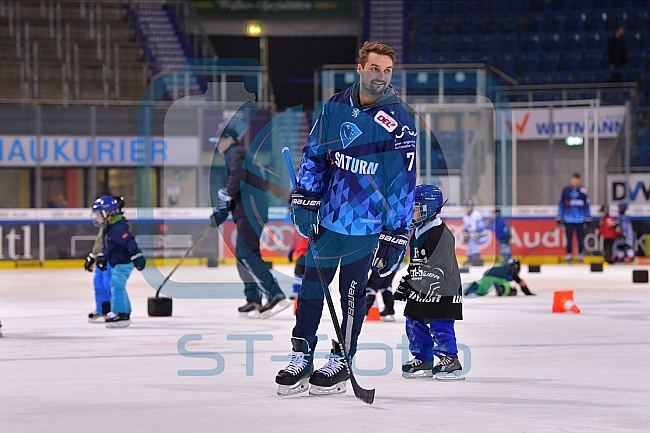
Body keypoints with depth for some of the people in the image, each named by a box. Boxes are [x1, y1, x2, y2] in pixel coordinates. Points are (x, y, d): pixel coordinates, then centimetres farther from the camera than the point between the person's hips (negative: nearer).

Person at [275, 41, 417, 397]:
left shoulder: (398, 121, -12)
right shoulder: (335, 107, 2)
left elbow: (402, 181, -12)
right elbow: (315, 152, 13)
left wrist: (396, 236, -15)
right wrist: (305, 198, 5)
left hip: (367, 223, -4)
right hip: (327, 214, 4)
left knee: (352, 291, 1)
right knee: (312, 283, 8)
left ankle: (341, 359, 15)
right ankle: (301, 354, 18)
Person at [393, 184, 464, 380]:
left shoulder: (441, 234, -19)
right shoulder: (418, 232, 13)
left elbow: (439, 269, -23)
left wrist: (411, 284, -24)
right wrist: (407, 281, 16)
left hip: (441, 291, -10)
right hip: (421, 292, 10)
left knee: (440, 327, -11)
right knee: (415, 325, 11)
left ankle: (450, 360, -5)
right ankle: (422, 361, 21)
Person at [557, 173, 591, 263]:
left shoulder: (583, 191, 3)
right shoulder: (566, 190, 3)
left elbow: (586, 205, 9)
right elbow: (561, 204, 7)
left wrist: (588, 218, 7)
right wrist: (559, 218, 5)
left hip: (580, 220, 0)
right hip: (568, 220, 0)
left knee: (580, 239, 2)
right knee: (569, 239, 1)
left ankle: (580, 256, 13)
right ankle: (569, 256, 11)